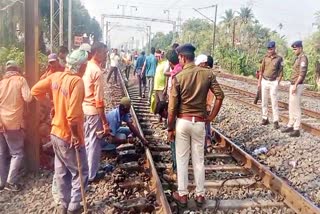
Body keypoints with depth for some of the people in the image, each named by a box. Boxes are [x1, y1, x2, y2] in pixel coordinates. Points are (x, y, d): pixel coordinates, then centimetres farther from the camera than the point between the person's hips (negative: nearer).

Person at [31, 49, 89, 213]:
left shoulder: (56, 76, 0)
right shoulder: (77, 82, -23)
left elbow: (35, 90, 7)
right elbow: (73, 114, -29)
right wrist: (75, 135, -18)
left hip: (56, 133, 8)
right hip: (69, 137, -8)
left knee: (61, 172, 19)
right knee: (80, 173, 10)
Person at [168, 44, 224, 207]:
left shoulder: (178, 77, -10)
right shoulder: (207, 74, -3)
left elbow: (172, 106, -9)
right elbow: (220, 95, -6)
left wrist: (170, 128, 0)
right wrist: (211, 117, 3)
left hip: (182, 122, -2)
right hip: (199, 122, 2)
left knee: (182, 160, 10)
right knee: (199, 160, 13)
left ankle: (182, 195, 20)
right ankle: (200, 195, 22)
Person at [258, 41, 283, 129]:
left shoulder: (279, 58, -4)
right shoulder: (265, 57, 5)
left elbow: (280, 72, -2)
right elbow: (261, 70, 8)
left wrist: (277, 83, -10)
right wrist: (259, 82, 4)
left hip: (273, 82, -4)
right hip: (264, 81, 4)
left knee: (274, 102, -5)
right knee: (264, 101, 7)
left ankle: (276, 121, -1)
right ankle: (265, 119, 17)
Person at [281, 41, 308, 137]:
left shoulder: (303, 58, -15)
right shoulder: (298, 58, 17)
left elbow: (302, 73, -23)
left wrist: (295, 85, -26)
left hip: (297, 86, -10)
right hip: (293, 85, 10)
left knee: (296, 107, -7)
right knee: (291, 107, 14)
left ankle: (296, 129, -2)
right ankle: (290, 126, 23)